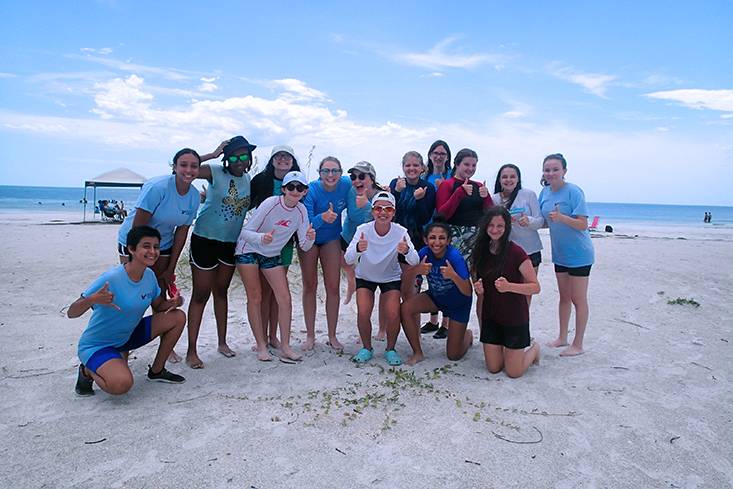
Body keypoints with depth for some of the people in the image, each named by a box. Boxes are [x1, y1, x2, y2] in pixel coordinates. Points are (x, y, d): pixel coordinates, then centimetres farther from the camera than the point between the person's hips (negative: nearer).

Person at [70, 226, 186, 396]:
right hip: (96, 345, -7)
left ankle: (156, 370, 11)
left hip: (127, 336, 7)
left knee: (178, 317, -6)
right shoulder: (111, 279, -27)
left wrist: (173, 302, -16)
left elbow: (159, 306, 8)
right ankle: (88, 371, 2)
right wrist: (92, 299, -47)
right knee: (122, 384, -34)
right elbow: (71, 313, -25)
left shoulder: (149, 275, -5)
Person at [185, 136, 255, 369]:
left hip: (231, 242, 5)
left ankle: (222, 342, 28)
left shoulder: (250, 180, 4)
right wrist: (212, 155, -22)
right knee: (201, 295, -1)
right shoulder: (216, 173, -12)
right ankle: (191, 351, 8)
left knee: (221, 291, 17)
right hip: (205, 238, -5)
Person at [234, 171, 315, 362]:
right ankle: (261, 346, 6)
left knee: (285, 299, -4)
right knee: (255, 298, -5)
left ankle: (285, 346, 7)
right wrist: (262, 237, -41)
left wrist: (310, 238, -29)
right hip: (248, 251, -4)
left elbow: (304, 246, -6)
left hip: (272, 255, 4)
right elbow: (245, 232, -21)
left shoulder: (301, 211, -9)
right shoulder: (270, 204, -23)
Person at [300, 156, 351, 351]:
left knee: (333, 287, -1)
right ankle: (310, 336, 14)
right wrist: (322, 218, -49)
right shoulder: (311, 190, -25)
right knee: (309, 286, 4)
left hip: (331, 239, 2)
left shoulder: (346, 185, -17)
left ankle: (332, 336, 12)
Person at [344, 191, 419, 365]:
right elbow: (348, 259, -33)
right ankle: (366, 348, 11)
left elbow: (414, 262, -33)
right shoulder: (363, 230, -23)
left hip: (391, 277, 0)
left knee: (393, 315, -16)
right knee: (363, 313, -17)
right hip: (365, 277, 0)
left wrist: (407, 251, -56)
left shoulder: (400, 232, -23)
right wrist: (358, 249, -55)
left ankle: (391, 349, 12)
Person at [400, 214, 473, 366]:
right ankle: (417, 353, -6)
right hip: (435, 296, 4)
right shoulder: (424, 253, -21)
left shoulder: (455, 257, -32)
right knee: (405, 309, -24)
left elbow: (468, 292, -34)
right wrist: (417, 270, -44)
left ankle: (468, 334, 38)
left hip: (459, 303, -3)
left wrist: (453, 276, -53)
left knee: (454, 355, 2)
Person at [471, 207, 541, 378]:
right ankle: (507, 348, 37)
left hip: (515, 317, -5)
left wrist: (509, 286, -29)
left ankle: (534, 348, 31)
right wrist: (480, 289, -9)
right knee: (494, 368, 8)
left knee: (513, 372, 4)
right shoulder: (482, 251, 2)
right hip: (490, 316, 5)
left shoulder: (515, 252, -15)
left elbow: (535, 287, -15)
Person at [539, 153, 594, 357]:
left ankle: (578, 344, 11)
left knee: (578, 299, 1)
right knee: (564, 296, 17)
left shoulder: (574, 192, -18)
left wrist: (561, 217, -37)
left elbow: (583, 224, -22)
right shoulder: (545, 192, 2)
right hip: (559, 253, 7)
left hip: (579, 254, -7)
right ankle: (562, 337, 30)